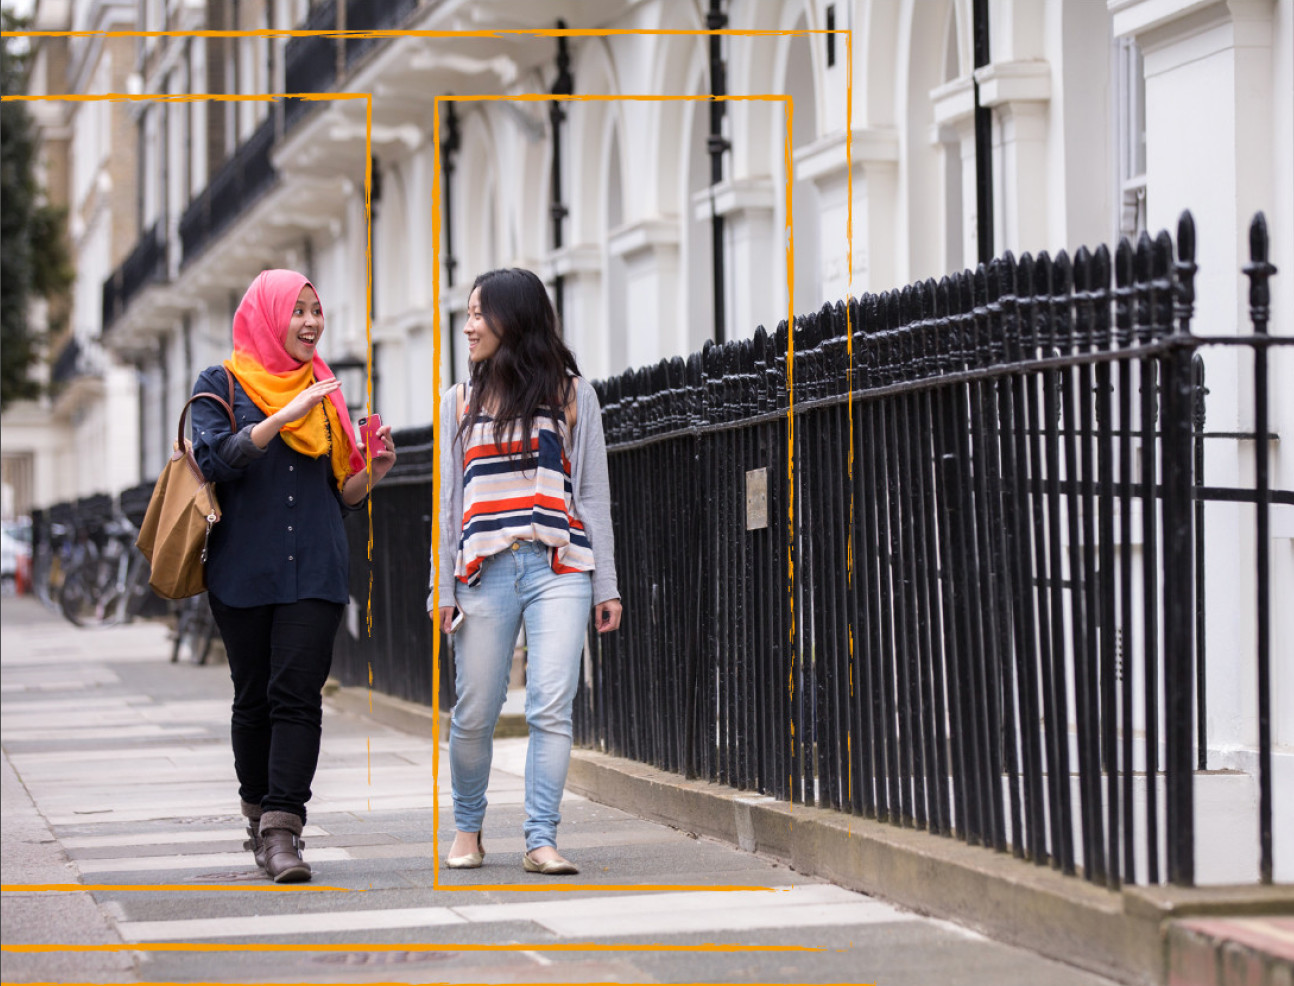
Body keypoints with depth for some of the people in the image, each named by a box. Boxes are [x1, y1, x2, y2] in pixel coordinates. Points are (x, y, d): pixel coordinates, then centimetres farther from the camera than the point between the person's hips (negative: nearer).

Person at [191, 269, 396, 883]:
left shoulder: (324, 391, 15)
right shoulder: (221, 385, 5)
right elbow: (216, 458, -12)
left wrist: (374, 471, -3)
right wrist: (284, 417, -20)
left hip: (315, 572, 2)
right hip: (243, 571, -1)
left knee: (298, 695, -12)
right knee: (254, 700, 5)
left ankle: (281, 830, -18)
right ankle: (260, 817, 21)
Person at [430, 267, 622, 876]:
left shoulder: (571, 393, 10)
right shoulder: (459, 401, 15)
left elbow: (594, 495, 10)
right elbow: (446, 502, 14)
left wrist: (606, 586, 6)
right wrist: (442, 587, 6)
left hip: (558, 569, -1)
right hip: (486, 573, 2)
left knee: (552, 707, -12)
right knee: (474, 715, 2)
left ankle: (541, 842, -10)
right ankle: (467, 826, 23)